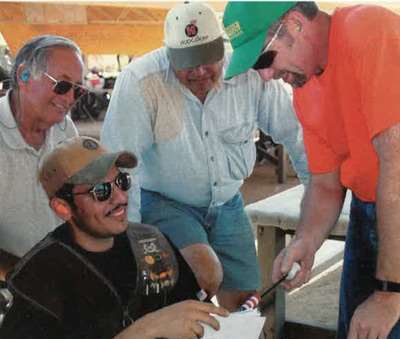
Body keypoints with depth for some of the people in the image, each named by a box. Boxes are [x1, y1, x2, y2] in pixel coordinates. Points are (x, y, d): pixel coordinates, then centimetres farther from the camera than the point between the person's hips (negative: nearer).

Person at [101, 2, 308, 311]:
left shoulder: (250, 75, -13)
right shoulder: (139, 82, -23)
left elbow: (295, 133, -2)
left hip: (227, 203, 4)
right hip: (165, 203, -4)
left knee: (245, 302, 5)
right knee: (207, 273, -28)